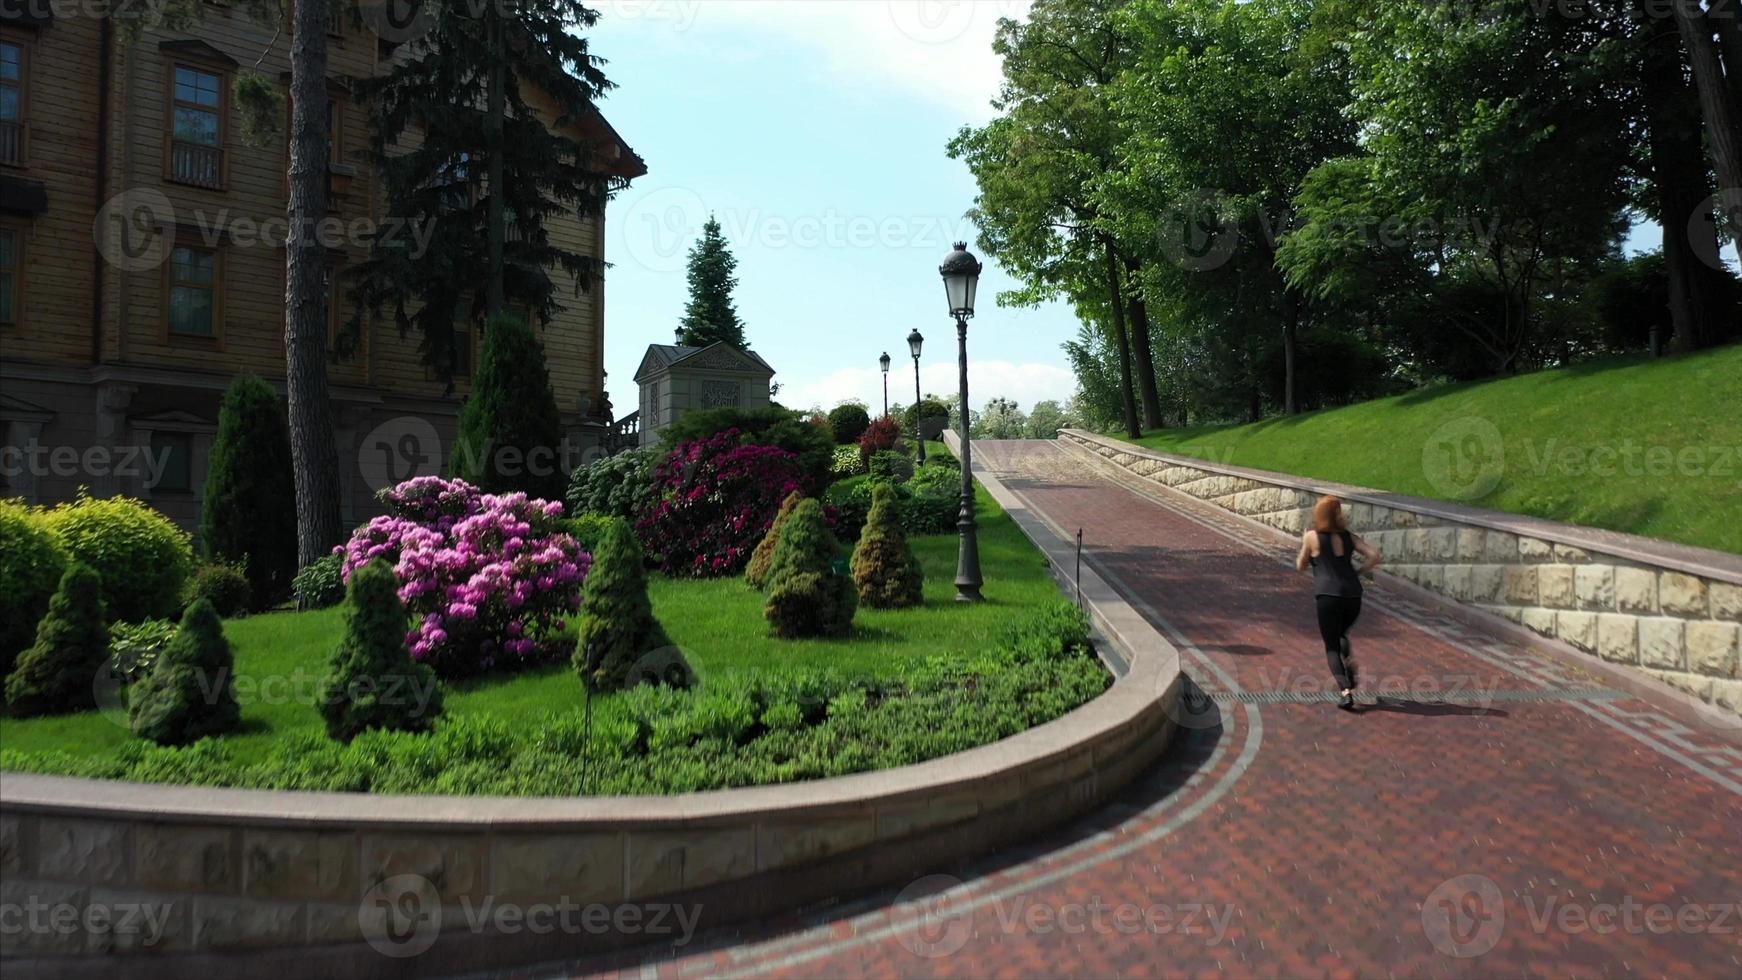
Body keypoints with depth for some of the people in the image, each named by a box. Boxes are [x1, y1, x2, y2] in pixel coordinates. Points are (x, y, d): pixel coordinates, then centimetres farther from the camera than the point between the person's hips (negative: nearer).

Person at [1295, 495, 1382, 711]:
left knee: (1332, 646, 4)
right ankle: (1351, 676, 12)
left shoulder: (1311, 537, -2)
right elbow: (1376, 556, 2)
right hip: (1352, 595, 4)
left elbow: (1301, 566, 8)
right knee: (1341, 635, 30)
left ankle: (1346, 691, -11)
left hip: (1328, 597, -4)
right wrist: (1359, 573, 14)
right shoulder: (1349, 537, 8)